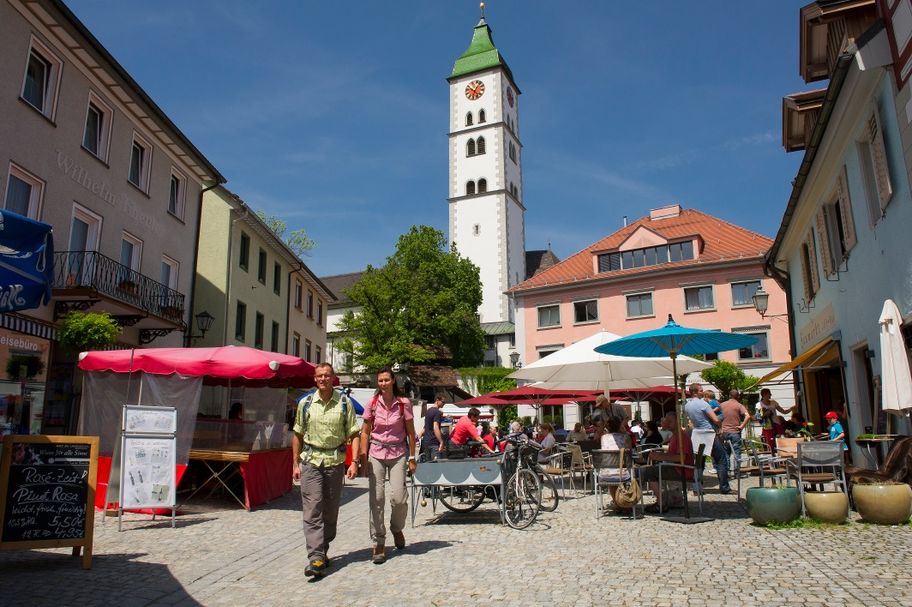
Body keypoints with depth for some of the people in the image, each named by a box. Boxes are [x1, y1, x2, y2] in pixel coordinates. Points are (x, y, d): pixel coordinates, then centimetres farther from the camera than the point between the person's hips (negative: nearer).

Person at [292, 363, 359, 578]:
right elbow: (298, 436, 11)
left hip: (335, 462, 0)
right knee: (313, 510, -7)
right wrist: (296, 464, 7)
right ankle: (316, 558, -8)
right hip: (310, 461, 0)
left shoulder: (344, 403, 1)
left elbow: (353, 435, 1)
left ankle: (323, 550, 26)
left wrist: (354, 462, -9)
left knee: (331, 511, 9)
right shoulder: (305, 403, 4)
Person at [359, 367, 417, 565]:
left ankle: (397, 529, 24)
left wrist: (412, 458, 1)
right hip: (376, 454, 1)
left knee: (399, 498, -8)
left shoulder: (403, 403, -3)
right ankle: (378, 543, 9)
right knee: (376, 498, -3)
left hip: (397, 454, -1)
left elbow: (410, 432, 3)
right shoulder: (372, 404, 0)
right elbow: (365, 432, 5)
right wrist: (364, 457, -2)